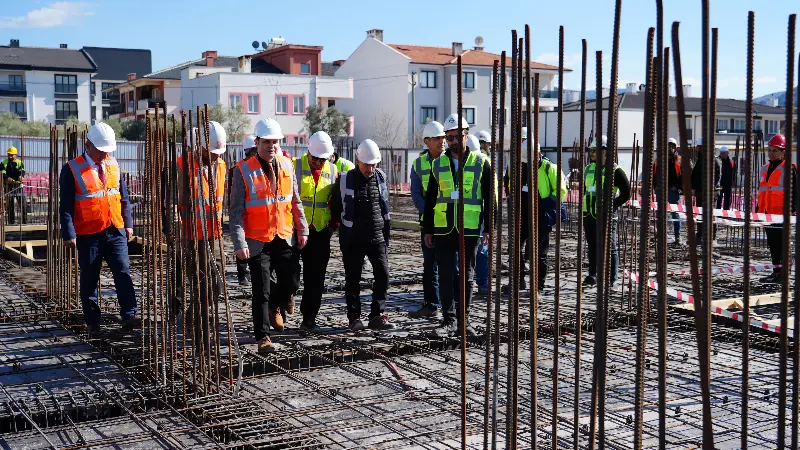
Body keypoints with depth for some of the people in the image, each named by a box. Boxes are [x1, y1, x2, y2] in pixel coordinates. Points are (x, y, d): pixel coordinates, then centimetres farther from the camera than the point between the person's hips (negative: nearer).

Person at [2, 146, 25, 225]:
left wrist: (21, 176, -37)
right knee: (10, 205, 3)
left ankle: (24, 221, 3)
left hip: (18, 186, 0)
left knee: (22, 204, -2)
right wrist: (7, 178, -31)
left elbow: (22, 170, -13)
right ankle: (11, 222, 9)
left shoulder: (19, 162, 6)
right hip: (8, 186, 0)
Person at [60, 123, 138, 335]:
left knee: (123, 272, -6)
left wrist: (128, 223, 10)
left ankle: (128, 316, -5)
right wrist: (69, 234, -13)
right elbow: (66, 206, -8)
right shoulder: (72, 169, -6)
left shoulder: (113, 165, 8)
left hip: (116, 231, 3)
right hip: (88, 234, -3)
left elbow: (124, 198, 14)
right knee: (89, 279, 7)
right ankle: (92, 322, 17)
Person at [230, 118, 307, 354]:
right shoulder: (243, 170, -10)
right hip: (257, 241, -4)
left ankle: (274, 306, 38)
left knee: (291, 282, 7)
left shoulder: (287, 165, 5)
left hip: (285, 237, 4)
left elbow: (295, 201, 12)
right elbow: (236, 210, -11)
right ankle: (263, 337, 12)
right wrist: (239, 242, -17)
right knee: (261, 291, 0)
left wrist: (302, 229, 8)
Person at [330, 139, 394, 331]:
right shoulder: (345, 180, -7)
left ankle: (377, 316, 6)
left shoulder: (380, 178, 5)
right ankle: (354, 318, 14)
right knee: (353, 279, 5)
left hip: (377, 237, 3)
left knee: (383, 275, -3)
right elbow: (335, 207, 5)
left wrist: (386, 235, 13)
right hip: (352, 239, -3)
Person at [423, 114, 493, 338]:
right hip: (443, 230, 1)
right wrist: (427, 230, 8)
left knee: (466, 276, 8)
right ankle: (449, 320, 7)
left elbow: (489, 199, 3)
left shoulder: (480, 163, 2)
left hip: (470, 230, -1)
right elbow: (430, 200, 11)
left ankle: (463, 321, 16)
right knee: (446, 275, 0)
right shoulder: (438, 164, 8)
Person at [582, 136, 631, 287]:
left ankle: (611, 279, 5)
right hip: (589, 214, 7)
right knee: (592, 247, 14)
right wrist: (584, 205, 13)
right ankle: (592, 276, 24)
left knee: (609, 247, 0)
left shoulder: (615, 171, -8)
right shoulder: (589, 169, 12)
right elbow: (583, 188, 26)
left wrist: (611, 205, -13)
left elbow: (626, 193, -8)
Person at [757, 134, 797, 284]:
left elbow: (794, 191, -8)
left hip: (781, 213, -7)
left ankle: (781, 273, -3)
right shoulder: (765, 169, 18)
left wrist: (793, 209, -14)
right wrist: (758, 210, 22)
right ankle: (776, 271, 17)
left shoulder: (789, 168, -4)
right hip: (767, 212, 8)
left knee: (780, 243, -6)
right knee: (772, 243, 10)